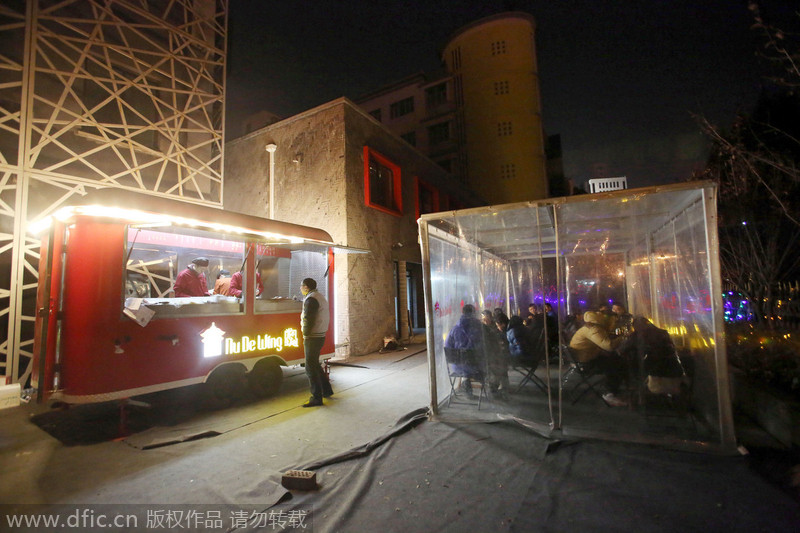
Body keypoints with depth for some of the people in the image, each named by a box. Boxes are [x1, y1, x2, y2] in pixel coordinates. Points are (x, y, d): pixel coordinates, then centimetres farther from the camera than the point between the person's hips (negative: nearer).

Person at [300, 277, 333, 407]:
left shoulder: (311, 299, -16)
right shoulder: (320, 297, 16)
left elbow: (308, 320, -22)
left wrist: (306, 335, -9)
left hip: (313, 338, -10)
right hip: (320, 336, 10)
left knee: (311, 368, -4)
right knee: (315, 364, 21)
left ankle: (316, 398, 0)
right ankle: (326, 390, 30)